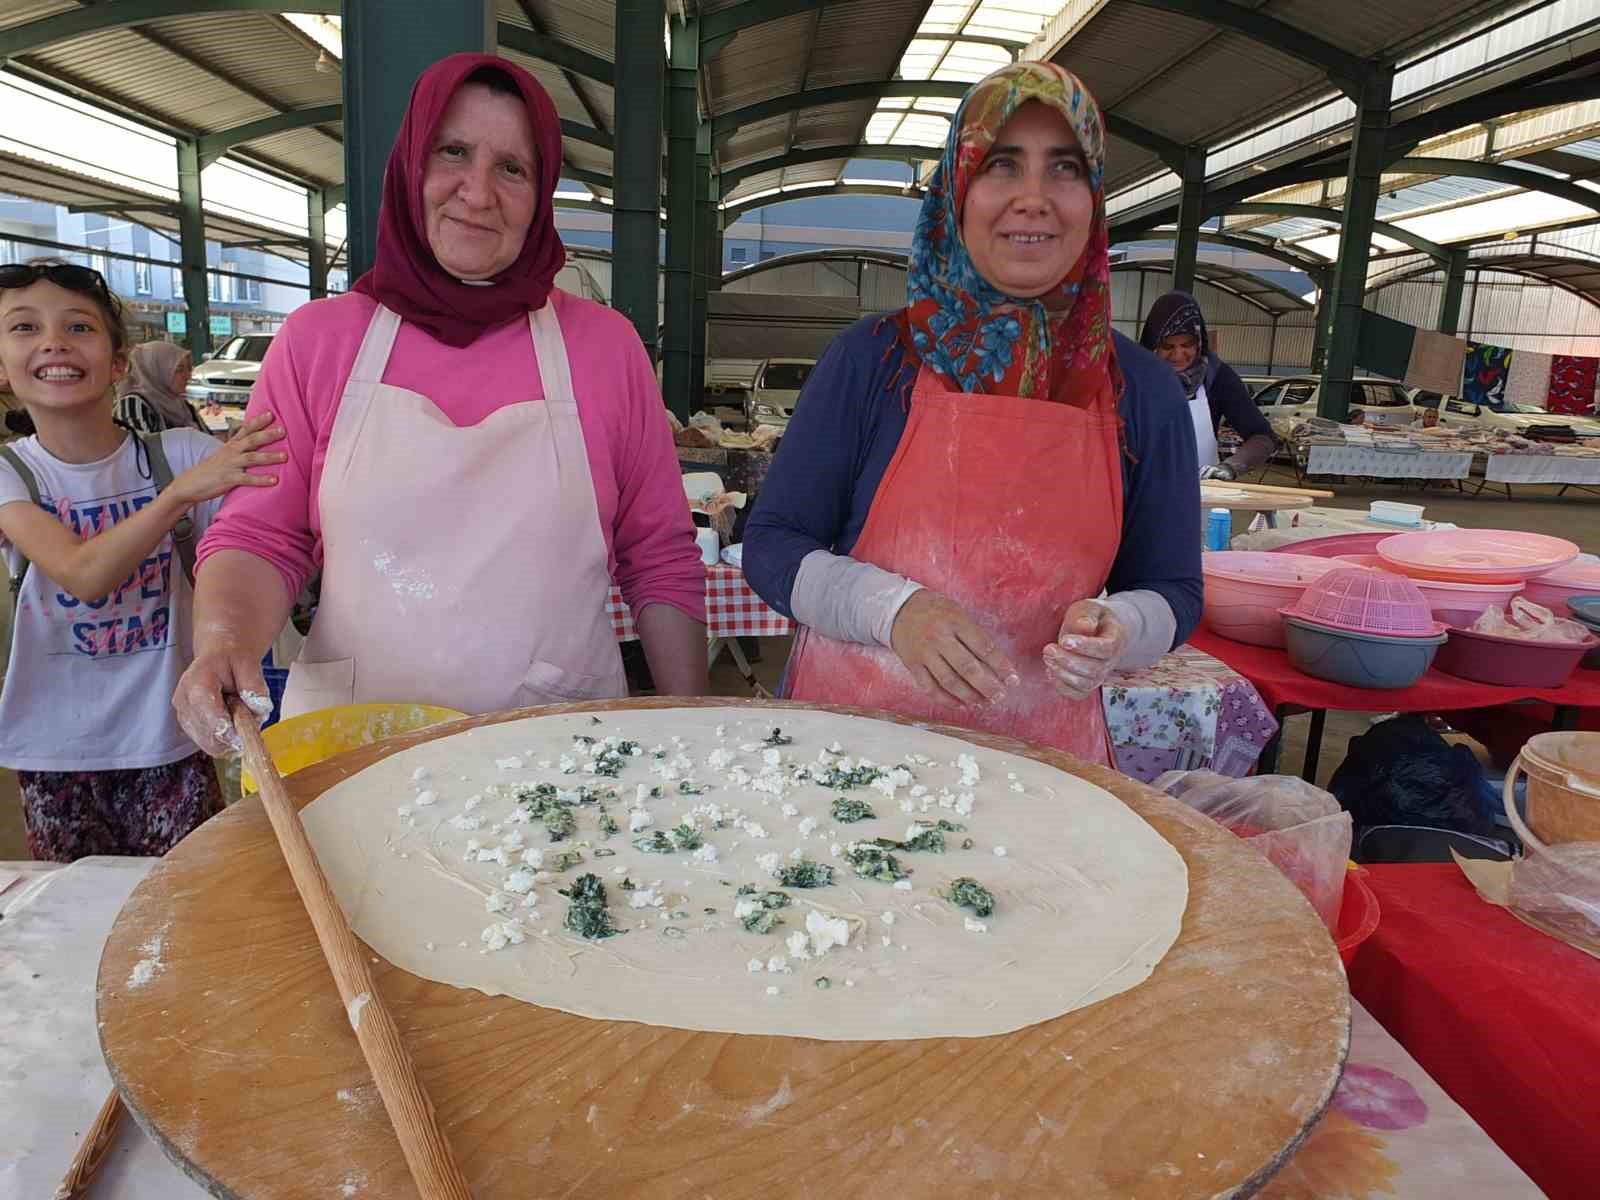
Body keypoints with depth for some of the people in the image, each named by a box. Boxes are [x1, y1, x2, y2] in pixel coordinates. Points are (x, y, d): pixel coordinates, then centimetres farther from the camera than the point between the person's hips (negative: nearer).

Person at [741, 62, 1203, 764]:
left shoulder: (1143, 393, -1)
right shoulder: (872, 359, -6)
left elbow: (1173, 589, 7)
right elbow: (770, 545, -5)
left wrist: (1116, 630, -16)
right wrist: (895, 608, -22)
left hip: (1041, 749, 2)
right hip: (856, 732, -1)